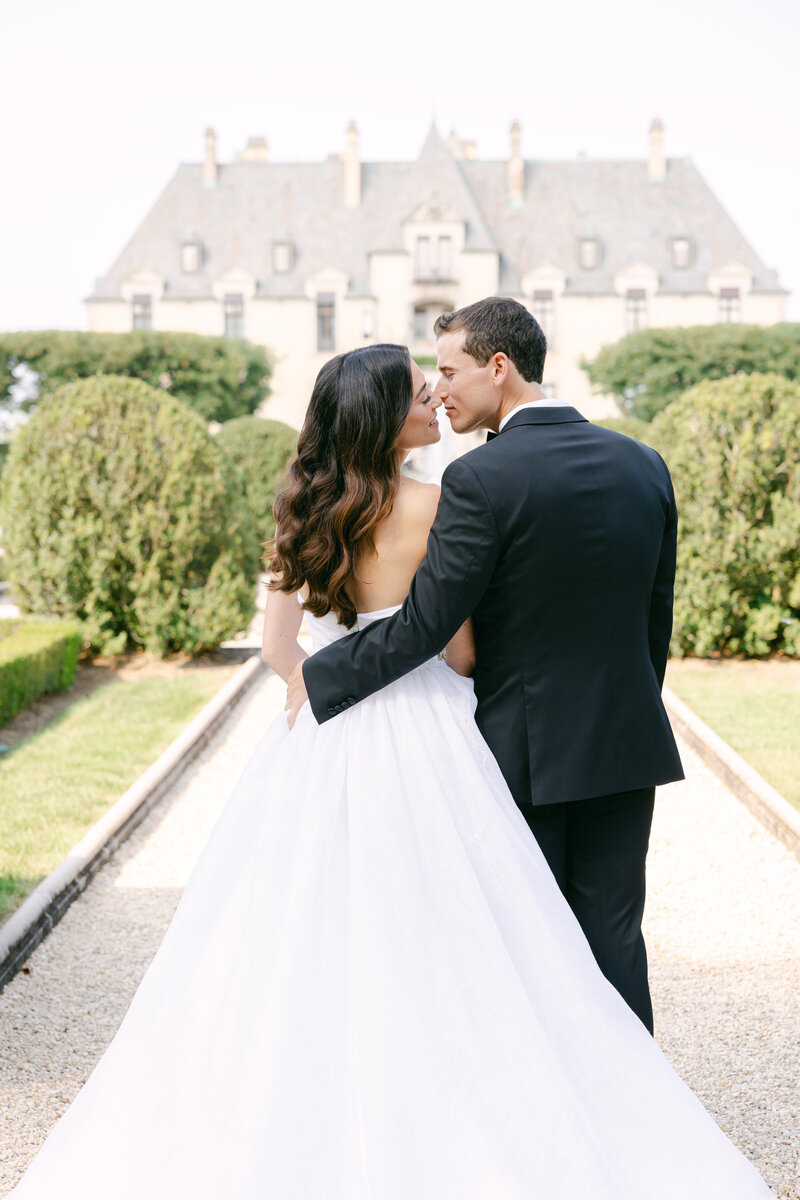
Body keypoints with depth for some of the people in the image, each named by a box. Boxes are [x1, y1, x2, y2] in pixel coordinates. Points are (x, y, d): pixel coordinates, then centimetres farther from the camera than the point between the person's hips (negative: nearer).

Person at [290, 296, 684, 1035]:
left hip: (525, 751, -5)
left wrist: (318, 679, -5)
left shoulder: (482, 479, -17)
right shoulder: (643, 465, 3)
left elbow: (423, 625, -17)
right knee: (613, 934, 11)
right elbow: (657, 619, 9)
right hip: (626, 747, 5)